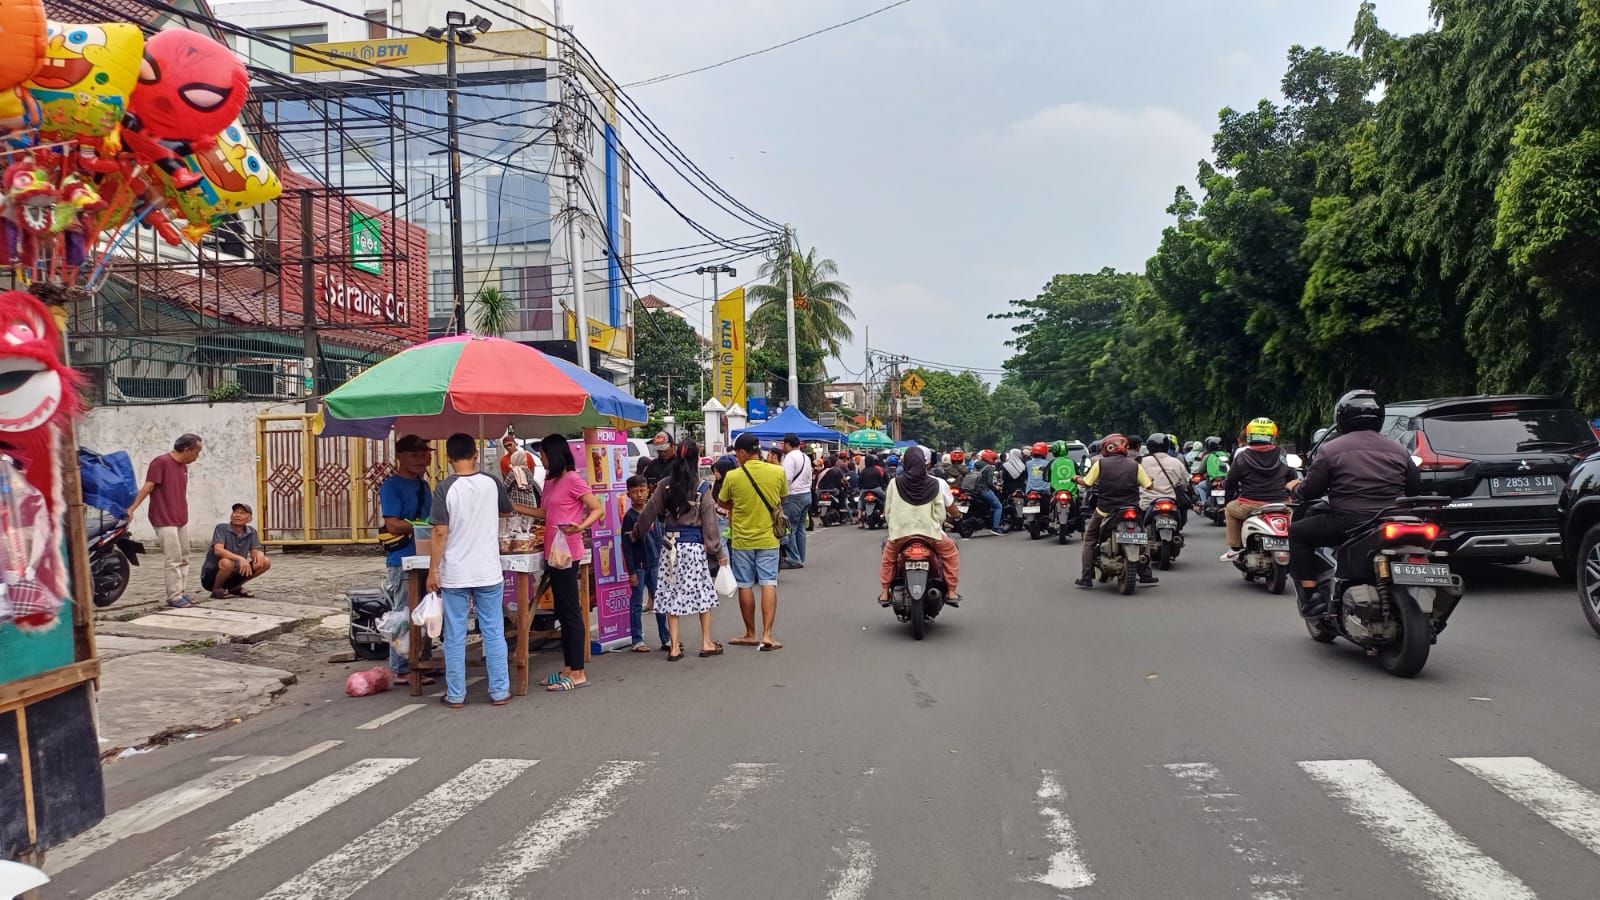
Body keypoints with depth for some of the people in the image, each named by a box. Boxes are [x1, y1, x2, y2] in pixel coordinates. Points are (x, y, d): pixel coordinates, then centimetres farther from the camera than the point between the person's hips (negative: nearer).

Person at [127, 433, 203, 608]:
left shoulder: (183, 466, 12)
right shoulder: (161, 462, -12)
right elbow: (147, 487, -17)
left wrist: (184, 515, 13)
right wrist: (132, 508, -22)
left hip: (182, 520, 9)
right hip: (165, 520, -9)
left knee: (184, 559, 12)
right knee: (174, 560, -7)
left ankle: (181, 592, 19)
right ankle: (174, 597, -2)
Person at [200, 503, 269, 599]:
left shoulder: (251, 532, 2)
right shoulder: (222, 528, -13)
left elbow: (255, 551, -3)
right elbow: (218, 550, -28)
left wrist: (259, 554, -28)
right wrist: (240, 558, -42)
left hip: (232, 576, 5)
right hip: (211, 576, -5)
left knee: (265, 562, -9)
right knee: (227, 562, -37)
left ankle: (235, 587, 7)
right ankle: (217, 590, -8)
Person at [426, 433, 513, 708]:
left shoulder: (445, 488, -9)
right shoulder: (492, 483, 0)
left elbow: (440, 533, -12)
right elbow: (507, 511, 19)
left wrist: (433, 570, -5)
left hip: (454, 574, -2)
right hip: (489, 572, 2)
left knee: (455, 636, 7)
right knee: (494, 633, 8)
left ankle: (455, 695, 13)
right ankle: (500, 691, 12)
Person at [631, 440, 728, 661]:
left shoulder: (665, 485, -1)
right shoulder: (701, 488, -7)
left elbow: (650, 512, 6)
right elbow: (709, 522, -5)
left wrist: (636, 533, 23)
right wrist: (718, 551, 2)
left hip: (670, 544, 2)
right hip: (695, 545, -2)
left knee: (672, 593, 7)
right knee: (703, 592, 11)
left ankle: (674, 646, 8)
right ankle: (706, 643, 16)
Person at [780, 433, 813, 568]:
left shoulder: (790, 457, -12)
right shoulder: (806, 457, 16)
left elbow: (787, 478, -20)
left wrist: (782, 494, -13)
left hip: (794, 496, -9)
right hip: (807, 494, 9)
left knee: (789, 529, -4)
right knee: (800, 528, 13)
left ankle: (794, 560, -4)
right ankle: (801, 559, 16)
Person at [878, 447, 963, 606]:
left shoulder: (894, 483, -1)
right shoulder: (937, 484, -2)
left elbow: (887, 511, 7)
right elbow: (952, 510, 5)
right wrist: (954, 515, 28)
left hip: (901, 532, 1)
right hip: (930, 532, -1)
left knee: (888, 555, 31)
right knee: (951, 550, 24)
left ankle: (884, 593, 29)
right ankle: (951, 593, 19)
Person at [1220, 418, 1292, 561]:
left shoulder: (1242, 457, -4)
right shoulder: (1282, 455, 5)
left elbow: (1230, 483, 2)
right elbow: (1292, 479, 14)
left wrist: (1228, 500, 20)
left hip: (1251, 506, -3)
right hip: (1280, 505, 3)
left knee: (1230, 509, 27)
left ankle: (1235, 548, 22)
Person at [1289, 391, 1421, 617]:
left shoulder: (1330, 449, -1)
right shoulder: (1398, 450, 12)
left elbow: (1310, 491, -1)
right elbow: (1415, 488, 16)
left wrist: (1294, 488, 22)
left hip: (1348, 525, -5)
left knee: (1298, 532, 13)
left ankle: (1311, 596, 1)